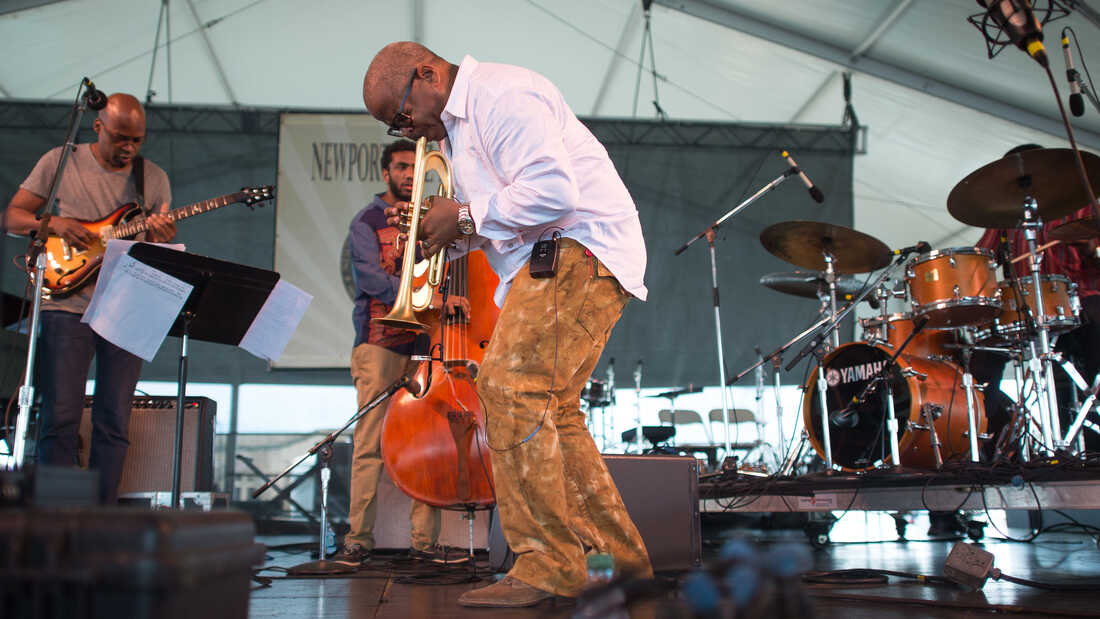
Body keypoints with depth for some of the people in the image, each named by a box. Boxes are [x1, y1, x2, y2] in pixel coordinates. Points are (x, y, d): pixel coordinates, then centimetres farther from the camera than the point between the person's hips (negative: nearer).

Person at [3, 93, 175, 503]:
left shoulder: (155, 179, 10)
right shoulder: (60, 162, 5)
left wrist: (162, 241, -12)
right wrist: (56, 224, -12)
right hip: (67, 305, -2)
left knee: (114, 424, 4)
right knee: (60, 418, -3)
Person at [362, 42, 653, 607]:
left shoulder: (502, 95, -11)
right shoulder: (454, 128, 22)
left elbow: (553, 190, -23)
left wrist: (464, 216, -14)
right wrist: (445, 229, 6)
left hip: (580, 249, -11)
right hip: (546, 263, 11)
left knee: (511, 389, -20)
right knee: (551, 411, 10)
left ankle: (548, 566, -15)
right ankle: (622, 554, 19)